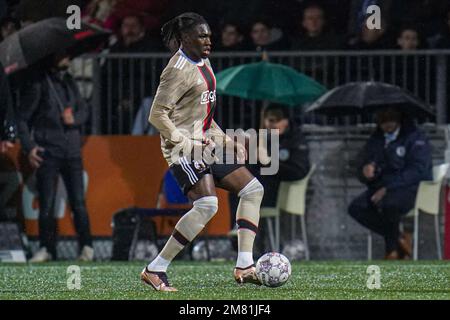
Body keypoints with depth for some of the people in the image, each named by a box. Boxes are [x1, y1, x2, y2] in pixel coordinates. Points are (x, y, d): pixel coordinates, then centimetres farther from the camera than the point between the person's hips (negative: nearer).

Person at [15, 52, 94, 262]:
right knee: (46, 204, -3)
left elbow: (83, 110, 19)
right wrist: (28, 147, -11)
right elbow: (22, 118, -1)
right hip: (47, 152, -4)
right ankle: (47, 249, 7)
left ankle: (86, 247, 5)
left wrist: (74, 118, -5)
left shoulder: (69, 82, 14)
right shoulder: (37, 85, -2)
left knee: (78, 203, -1)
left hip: (72, 151, 4)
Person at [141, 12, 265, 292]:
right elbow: (157, 115, -18)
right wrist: (187, 144, -23)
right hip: (185, 148, -10)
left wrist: (227, 141, 19)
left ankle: (244, 267, 3)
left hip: (205, 144, 10)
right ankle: (155, 271, -19)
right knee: (207, 204, -24)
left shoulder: (202, 64, 16)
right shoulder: (179, 69, -14)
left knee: (253, 190, 5)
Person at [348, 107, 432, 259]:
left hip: (411, 188, -7)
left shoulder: (415, 138, -5)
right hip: (382, 187, 7)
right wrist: (366, 171, -11)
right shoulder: (376, 140, 15)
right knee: (356, 208, -17)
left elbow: (417, 170, -17)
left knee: (388, 204, -39)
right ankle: (399, 239, -10)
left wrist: (388, 188, -24)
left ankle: (393, 249, -14)